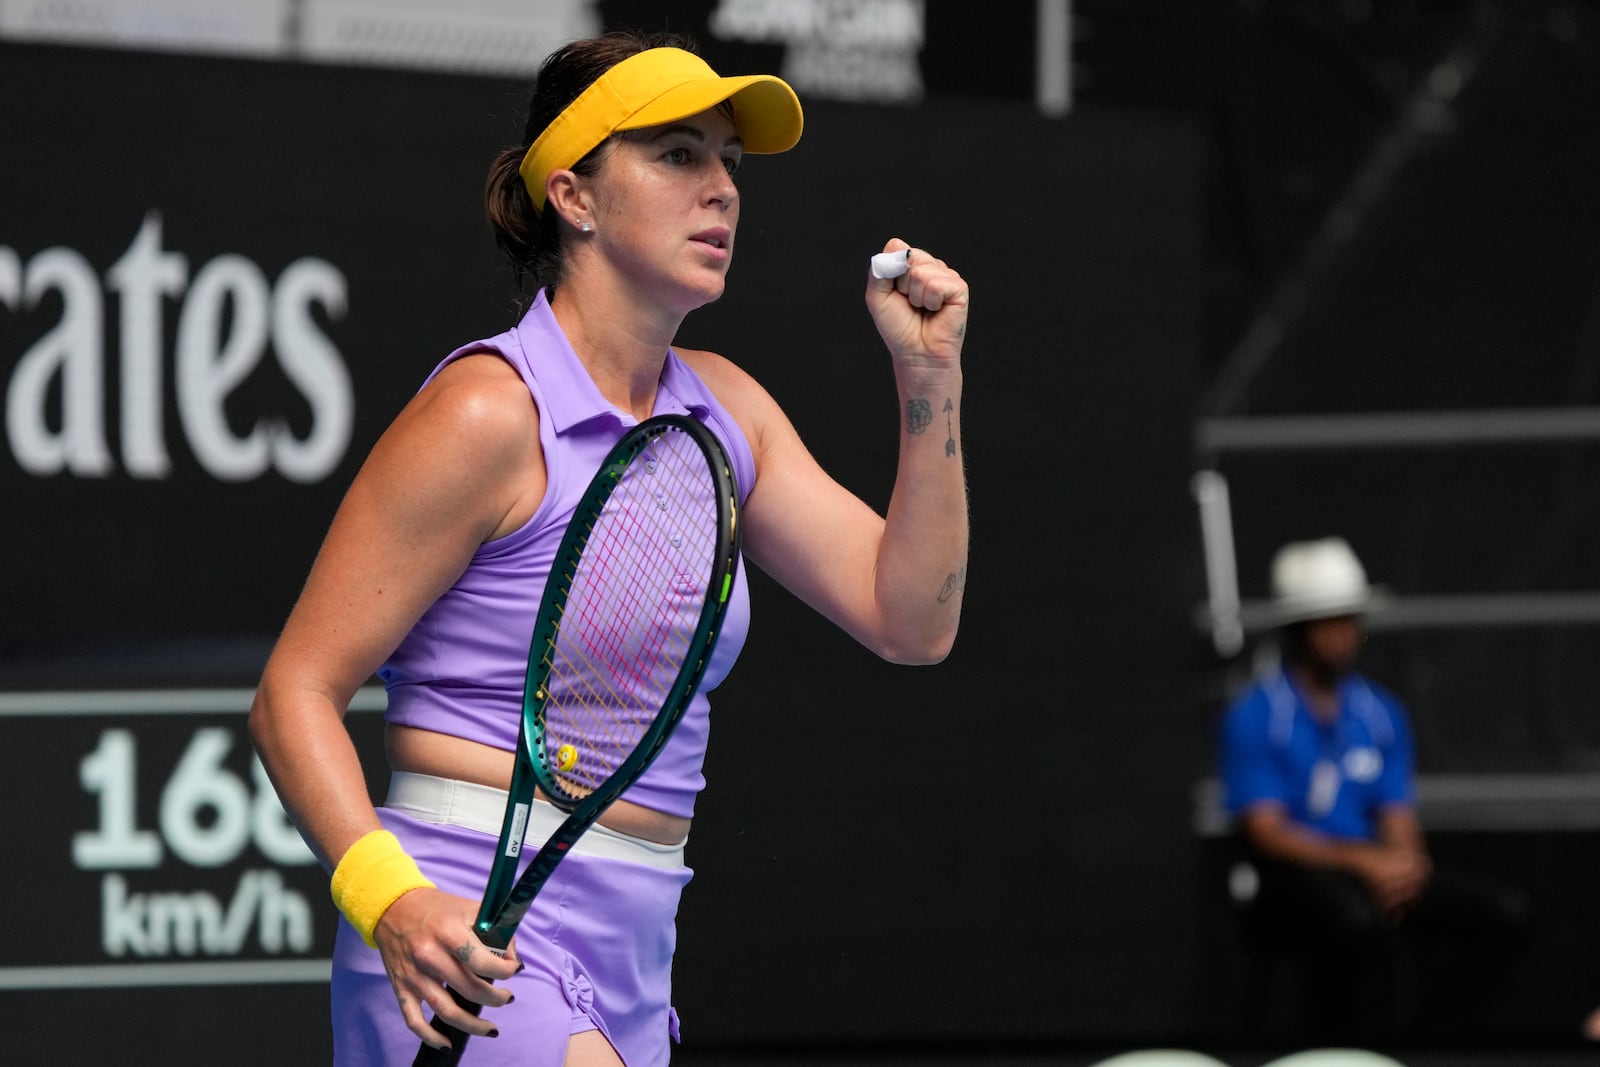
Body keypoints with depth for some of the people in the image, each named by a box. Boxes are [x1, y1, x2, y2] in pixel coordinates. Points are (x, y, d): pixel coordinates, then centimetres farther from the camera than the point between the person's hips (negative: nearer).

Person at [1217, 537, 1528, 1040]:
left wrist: (1403, 865, -12)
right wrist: (1363, 861, -23)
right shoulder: (1254, 715, -3)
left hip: (1374, 873, 6)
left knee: (1505, 909, -13)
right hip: (1290, 881, -6)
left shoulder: (1380, 711, 14)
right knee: (1359, 914, -40)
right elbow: (1265, 833, -11)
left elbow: (1399, 821, 14)